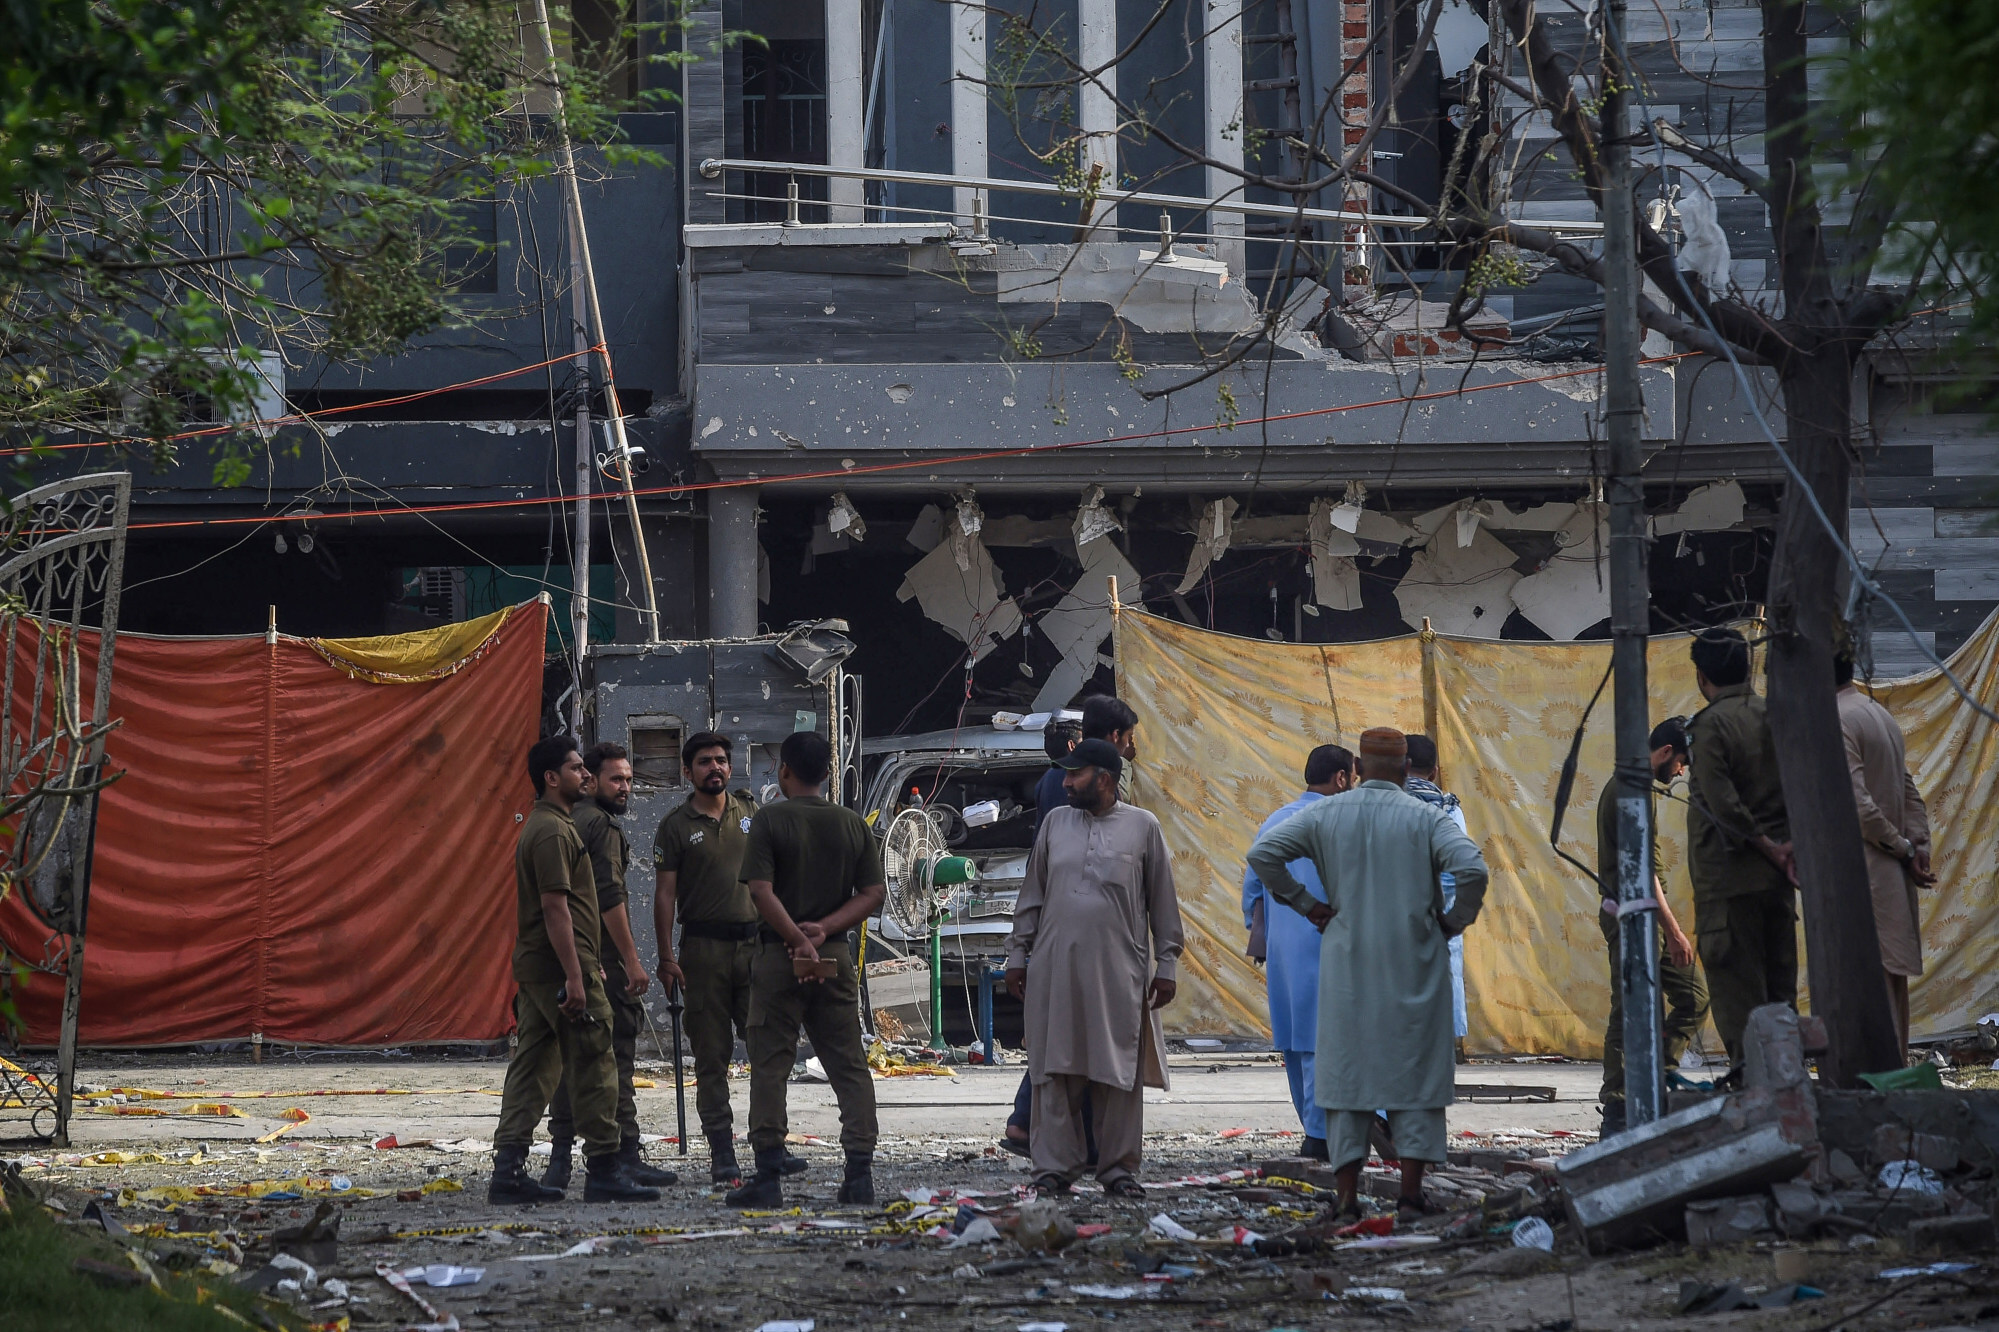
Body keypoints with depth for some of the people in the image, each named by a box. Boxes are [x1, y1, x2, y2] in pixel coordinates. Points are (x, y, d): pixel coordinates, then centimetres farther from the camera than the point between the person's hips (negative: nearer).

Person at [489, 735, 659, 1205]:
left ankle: (508, 1171, 3)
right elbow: (555, 906, -21)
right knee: (594, 1065, -6)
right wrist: (575, 976, -24)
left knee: (533, 1067, 7)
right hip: (559, 965, -10)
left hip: (534, 967, 10)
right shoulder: (554, 831, -14)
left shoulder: (542, 826, 20)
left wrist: (583, 966, 28)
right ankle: (603, 1170, -4)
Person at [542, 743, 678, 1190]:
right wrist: (631, 961, -18)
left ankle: (560, 1160, 9)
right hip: (600, 957, -9)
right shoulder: (601, 825, -11)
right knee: (616, 1055, -7)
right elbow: (609, 897, -19)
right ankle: (626, 1157, -9)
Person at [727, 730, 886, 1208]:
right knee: (850, 1067, 7)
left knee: (770, 1067, 2)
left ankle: (767, 1177, -1)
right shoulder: (853, 825, 5)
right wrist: (824, 929, -6)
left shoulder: (770, 820, -7)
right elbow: (871, 895, 2)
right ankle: (860, 1174, 1)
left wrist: (799, 940, -15)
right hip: (836, 955, 3)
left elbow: (761, 891, -16)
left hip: (779, 954, -3)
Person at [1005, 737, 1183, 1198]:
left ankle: (1118, 1168, 7)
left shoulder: (1142, 826, 4)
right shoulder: (1056, 823, 11)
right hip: (1054, 967, 2)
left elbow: (1162, 902, 6)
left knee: (1120, 1073, -1)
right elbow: (1032, 895, 15)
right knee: (1055, 1071, 0)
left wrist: (1165, 965, 3)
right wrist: (1018, 954, 11)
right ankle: (1055, 1166, 5)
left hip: (1118, 970, -2)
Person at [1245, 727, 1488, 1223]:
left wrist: (1303, 903, 5)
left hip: (1347, 963, 1)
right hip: (1414, 964, -1)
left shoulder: (1325, 814, 2)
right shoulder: (1425, 817, -4)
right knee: (1414, 1069, 5)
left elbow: (1261, 853, -3)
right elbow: (1472, 868, -17)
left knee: (1346, 1071, 6)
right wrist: (1454, 920, -1)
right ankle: (1410, 1192, 0)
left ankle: (1348, 1195, 2)